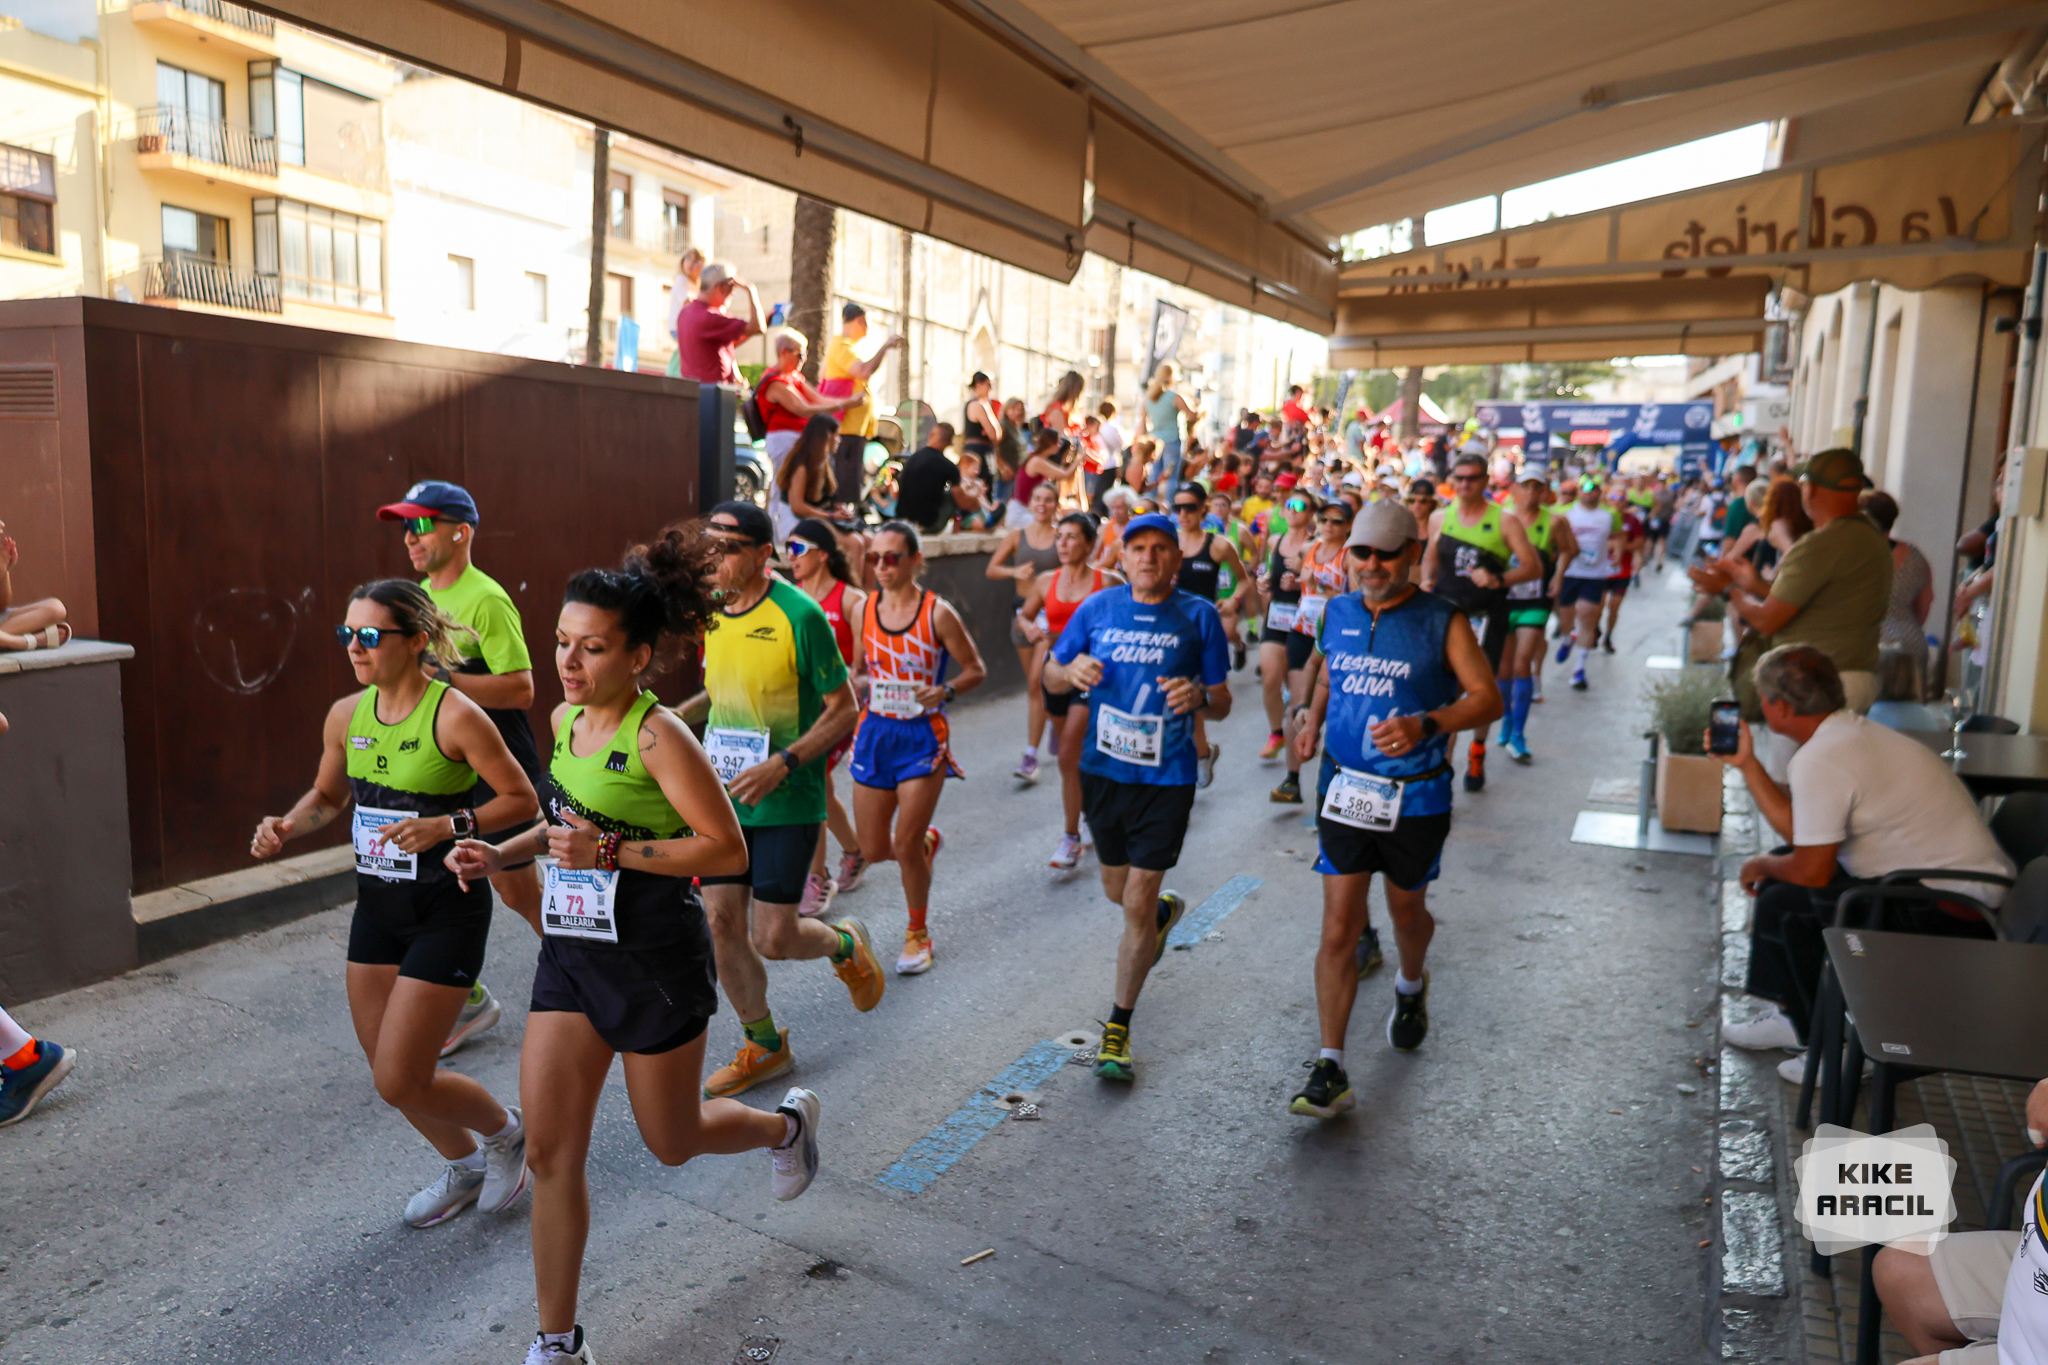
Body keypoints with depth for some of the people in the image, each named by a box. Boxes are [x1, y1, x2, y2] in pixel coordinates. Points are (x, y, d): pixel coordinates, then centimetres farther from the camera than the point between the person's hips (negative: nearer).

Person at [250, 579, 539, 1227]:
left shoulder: (455, 716, -18)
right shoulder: (345, 716, 2)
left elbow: (523, 799, -12)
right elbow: (327, 795, 19)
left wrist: (447, 825, -24)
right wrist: (286, 826, 0)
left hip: (446, 909, -7)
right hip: (377, 905, 7)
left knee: (400, 1081, -5)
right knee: (386, 1071, 15)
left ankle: (507, 1131, 25)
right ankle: (464, 1167, 40)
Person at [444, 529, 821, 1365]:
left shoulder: (659, 736, -20)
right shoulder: (565, 720, 3)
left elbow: (728, 850, -20)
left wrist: (610, 851, -26)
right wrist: (502, 855, 5)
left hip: (655, 960, -6)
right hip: (571, 953, 7)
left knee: (672, 1142, 13)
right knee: (550, 1152, 5)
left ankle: (786, 1124, 45)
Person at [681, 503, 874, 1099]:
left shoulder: (798, 615, -16)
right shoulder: (711, 611, 4)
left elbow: (843, 710, -13)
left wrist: (781, 764, -22)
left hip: (785, 803, -6)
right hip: (723, 795, 6)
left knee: (773, 937, -5)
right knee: (721, 923, 5)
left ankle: (845, 944, 30)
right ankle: (764, 1045, 26)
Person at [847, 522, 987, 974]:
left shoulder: (937, 613, -10)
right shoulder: (864, 609, 3)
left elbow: (976, 669, -3)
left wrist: (945, 691, -22)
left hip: (922, 736, -4)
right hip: (875, 733, 5)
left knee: (905, 847, -6)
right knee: (872, 851, 6)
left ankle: (918, 933, 19)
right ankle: (928, 840, 42)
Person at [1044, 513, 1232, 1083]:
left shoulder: (1198, 616, -4)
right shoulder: (1097, 608, 2)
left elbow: (1223, 703, 1)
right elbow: (1050, 676, 10)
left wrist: (1199, 696, -22)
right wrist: (1072, 672, -14)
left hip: (1166, 778, -3)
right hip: (1103, 771, 3)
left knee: (1137, 905, -4)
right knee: (1118, 889, 20)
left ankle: (1118, 1029, 11)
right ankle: (1166, 909, 56)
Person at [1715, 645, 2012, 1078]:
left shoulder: (1819, 760, -23)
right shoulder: (1857, 733, 8)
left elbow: (1812, 869, -21)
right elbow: (1800, 829, 10)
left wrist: (1762, 866, 0)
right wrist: (1747, 763, 12)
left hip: (1954, 913, -11)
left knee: (1782, 903, -13)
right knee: (1781, 875, 14)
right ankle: (1794, 1015, 25)